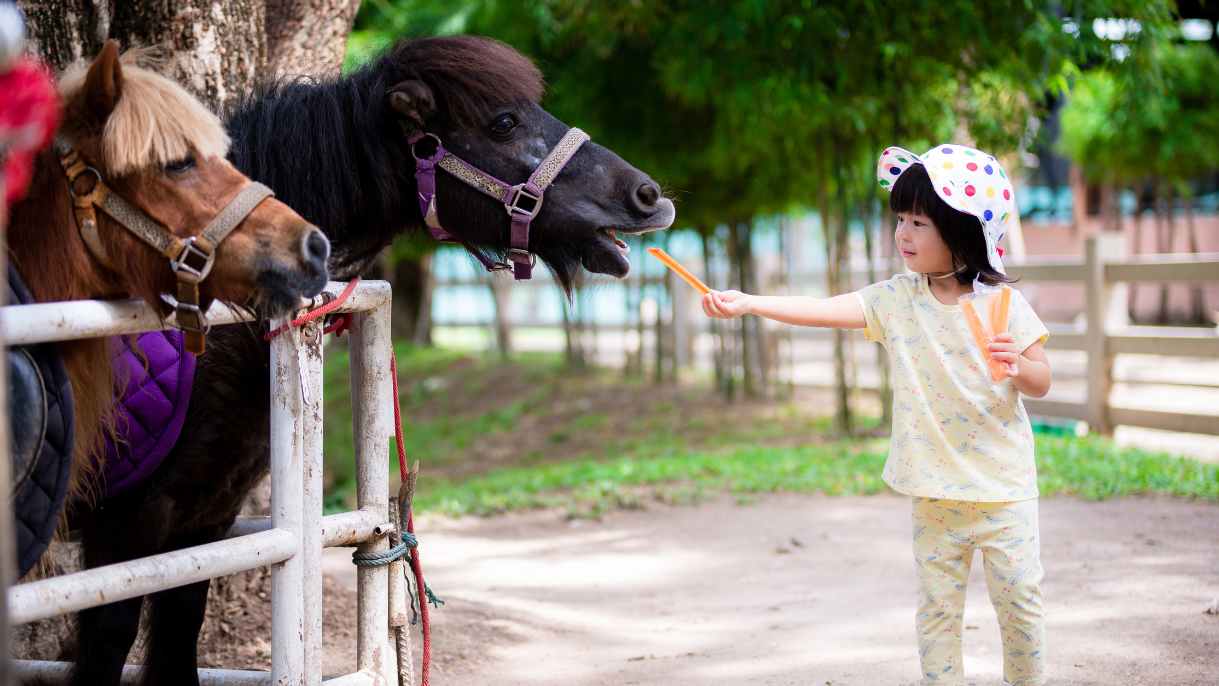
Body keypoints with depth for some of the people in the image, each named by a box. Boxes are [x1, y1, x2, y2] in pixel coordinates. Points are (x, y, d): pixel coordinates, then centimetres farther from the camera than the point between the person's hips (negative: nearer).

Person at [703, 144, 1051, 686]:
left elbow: (1041, 383, -2)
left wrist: (1018, 365, -25)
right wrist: (747, 303, -23)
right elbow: (825, 310, -12)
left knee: (1019, 599, 4)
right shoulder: (897, 299, -2)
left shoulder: (1002, 304, -8)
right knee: (937, 606, 8)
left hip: (1002, 487, -2)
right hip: (935, 492, 2)